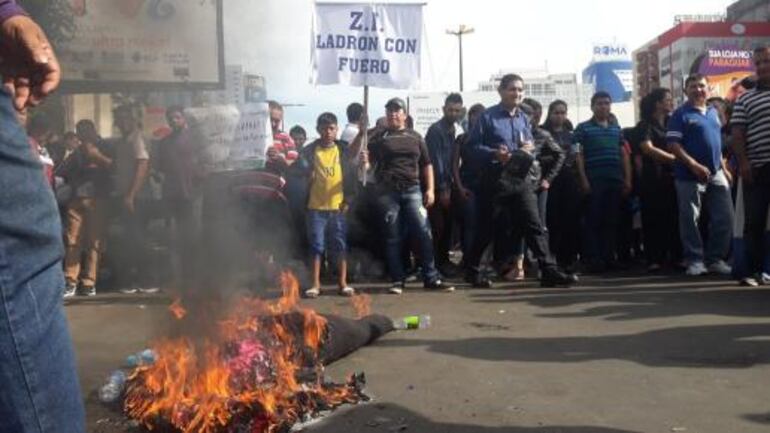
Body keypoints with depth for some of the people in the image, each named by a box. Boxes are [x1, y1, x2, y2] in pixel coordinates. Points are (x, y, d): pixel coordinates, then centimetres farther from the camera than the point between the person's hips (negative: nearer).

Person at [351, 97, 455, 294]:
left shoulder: (415, 137, 15)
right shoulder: (378, 135, 9)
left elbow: (426, 165, 15)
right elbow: (354, 153, 2)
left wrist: (430, 189, 5)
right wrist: (361, 133, -15)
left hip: (412, 190, 1)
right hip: (387, 192, -1)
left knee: (424, 233, -6)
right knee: (392, 238, 2)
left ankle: (431, 278, 2)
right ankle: (397, 280, 11)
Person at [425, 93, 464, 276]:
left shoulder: (459, 130, 10)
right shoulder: (436, 130, -10)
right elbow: (436, 161, -13)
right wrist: (443, 189, -14)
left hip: (452, 183, 6)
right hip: (439, 185, -6)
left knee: (448, 224, 9)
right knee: (439, 225, -3)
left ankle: (444, 259, 20)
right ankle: (439, 262, 5)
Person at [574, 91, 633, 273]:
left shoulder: (617, 128, 18)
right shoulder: (583, 128, 4)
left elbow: (624, 155, 17)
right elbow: (578, 155, -2)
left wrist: (627, 179, 8)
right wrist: (584, 180, -11)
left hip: (616, 181, 4)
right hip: (594, 181, -4)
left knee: (612, 221, 7)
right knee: (594, 220, -3)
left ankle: (609, 257, 13)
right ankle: (594, 259, 0)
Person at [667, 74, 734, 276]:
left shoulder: (714, 112, 16)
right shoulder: (680, 114, -5)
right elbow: (673, 145, -13)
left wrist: (724, 167, 16)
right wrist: (694, 165, -20)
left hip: (716, 174, 6)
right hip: (690, 175, -6)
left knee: (724, 217, 4)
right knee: (690, 219, -2)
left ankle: (716, 258, 14)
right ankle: (695, 260, 8)